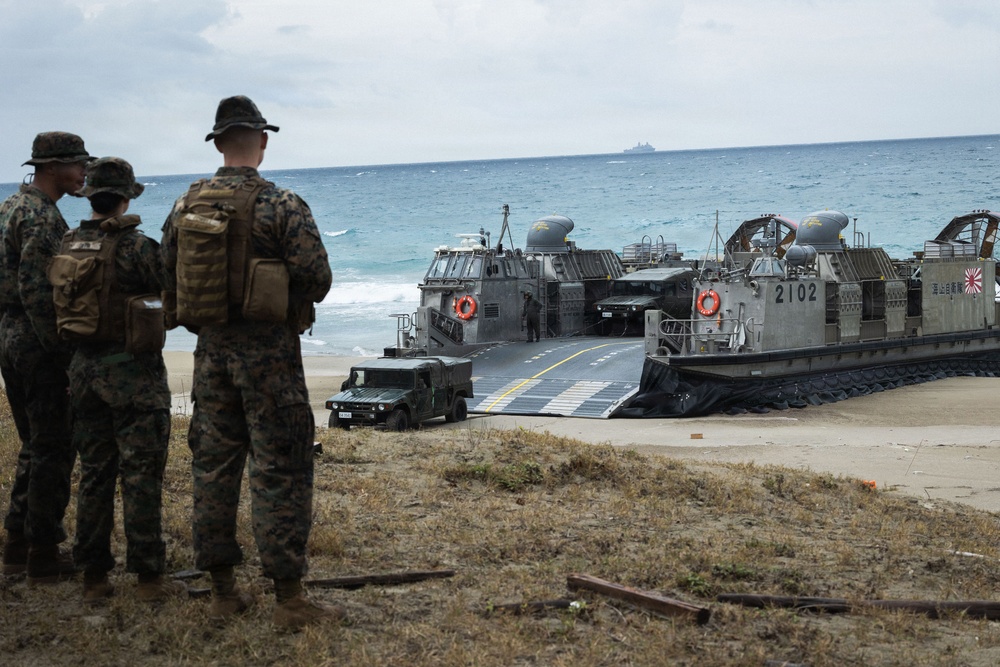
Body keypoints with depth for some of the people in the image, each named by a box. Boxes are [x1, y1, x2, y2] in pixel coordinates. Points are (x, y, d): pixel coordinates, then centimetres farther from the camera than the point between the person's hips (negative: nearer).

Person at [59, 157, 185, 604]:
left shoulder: (68, 247, 4)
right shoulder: (136, 246, -16)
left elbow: (61, 308, 9)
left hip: (84, 367, 6)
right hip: (132, 370, -6)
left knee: (94, 472, 12)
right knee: (141, 474, 0)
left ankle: (93, 576, 16)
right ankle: (148, 576, 4)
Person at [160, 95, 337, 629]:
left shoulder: (186, 206, 4)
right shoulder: (281, 205, -12)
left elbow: (171, 280, 9)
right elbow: (317, 279, -14)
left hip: (211, 349, 5)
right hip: (268, 350, -5)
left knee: (213, 465, 12)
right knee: (278, 472, -1)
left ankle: (222, 589, 18)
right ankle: (288, 598, 1)